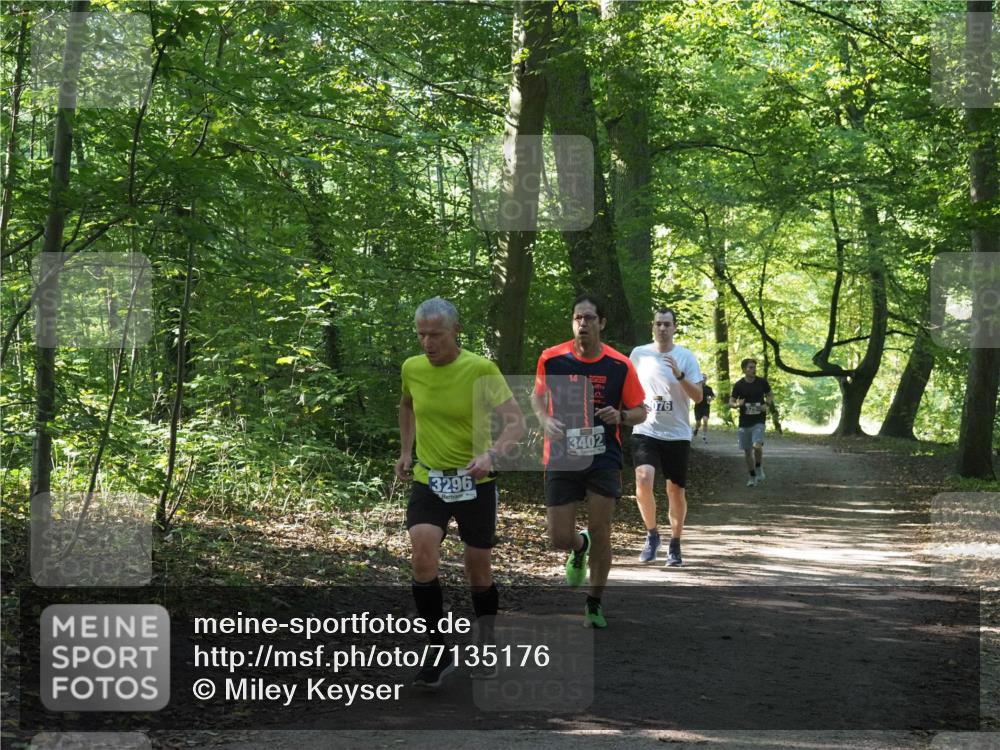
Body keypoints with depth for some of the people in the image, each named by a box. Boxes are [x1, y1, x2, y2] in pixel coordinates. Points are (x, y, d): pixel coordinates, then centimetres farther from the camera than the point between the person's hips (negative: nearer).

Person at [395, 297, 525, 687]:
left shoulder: (481, 370, -14)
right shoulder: (412, 368, -1)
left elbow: (516, 421, -19)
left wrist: (491, 454, -36)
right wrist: (405, 452, 17)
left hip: (474, 482, -2)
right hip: (427, 480, 2)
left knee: (478, 571, 7)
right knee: (423, 555, -20)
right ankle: (438, 652, -10)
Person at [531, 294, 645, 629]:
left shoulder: (620, 365, -6)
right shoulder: (551, 359, -5)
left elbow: (639, 411, 4)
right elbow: (537, 396, 13)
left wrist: (620, 416, -17)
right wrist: (545, 420, -6)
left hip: (604, 459, -1)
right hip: (561, 459, 1)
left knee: (600, 533, -2)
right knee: (560, 538, -1)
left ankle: (595, 603, 18)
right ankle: (579, 547, 38)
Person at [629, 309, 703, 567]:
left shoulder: (686, 357, -1)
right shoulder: (639, 354, 4)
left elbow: (698, 396, -7)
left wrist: (679, 375, -21)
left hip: (677, 434, 0)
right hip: (645, 431, 0)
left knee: (675, 490, 5)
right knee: (643, 481, -20)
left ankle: (675, 545, 22)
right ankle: (652, 534, 2)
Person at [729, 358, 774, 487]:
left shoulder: (762, 382, -2)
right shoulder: (739, 385, -3)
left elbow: (769, 396, 13)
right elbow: (731, 402, 3)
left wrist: (767, 405, -7)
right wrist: (737, 405, -19)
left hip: (759, 420, -2)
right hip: (744, 422, 2)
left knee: (757, 446, -22)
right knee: (747, 451, 6)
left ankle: (759, 468, 5)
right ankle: (752, 477, 21)